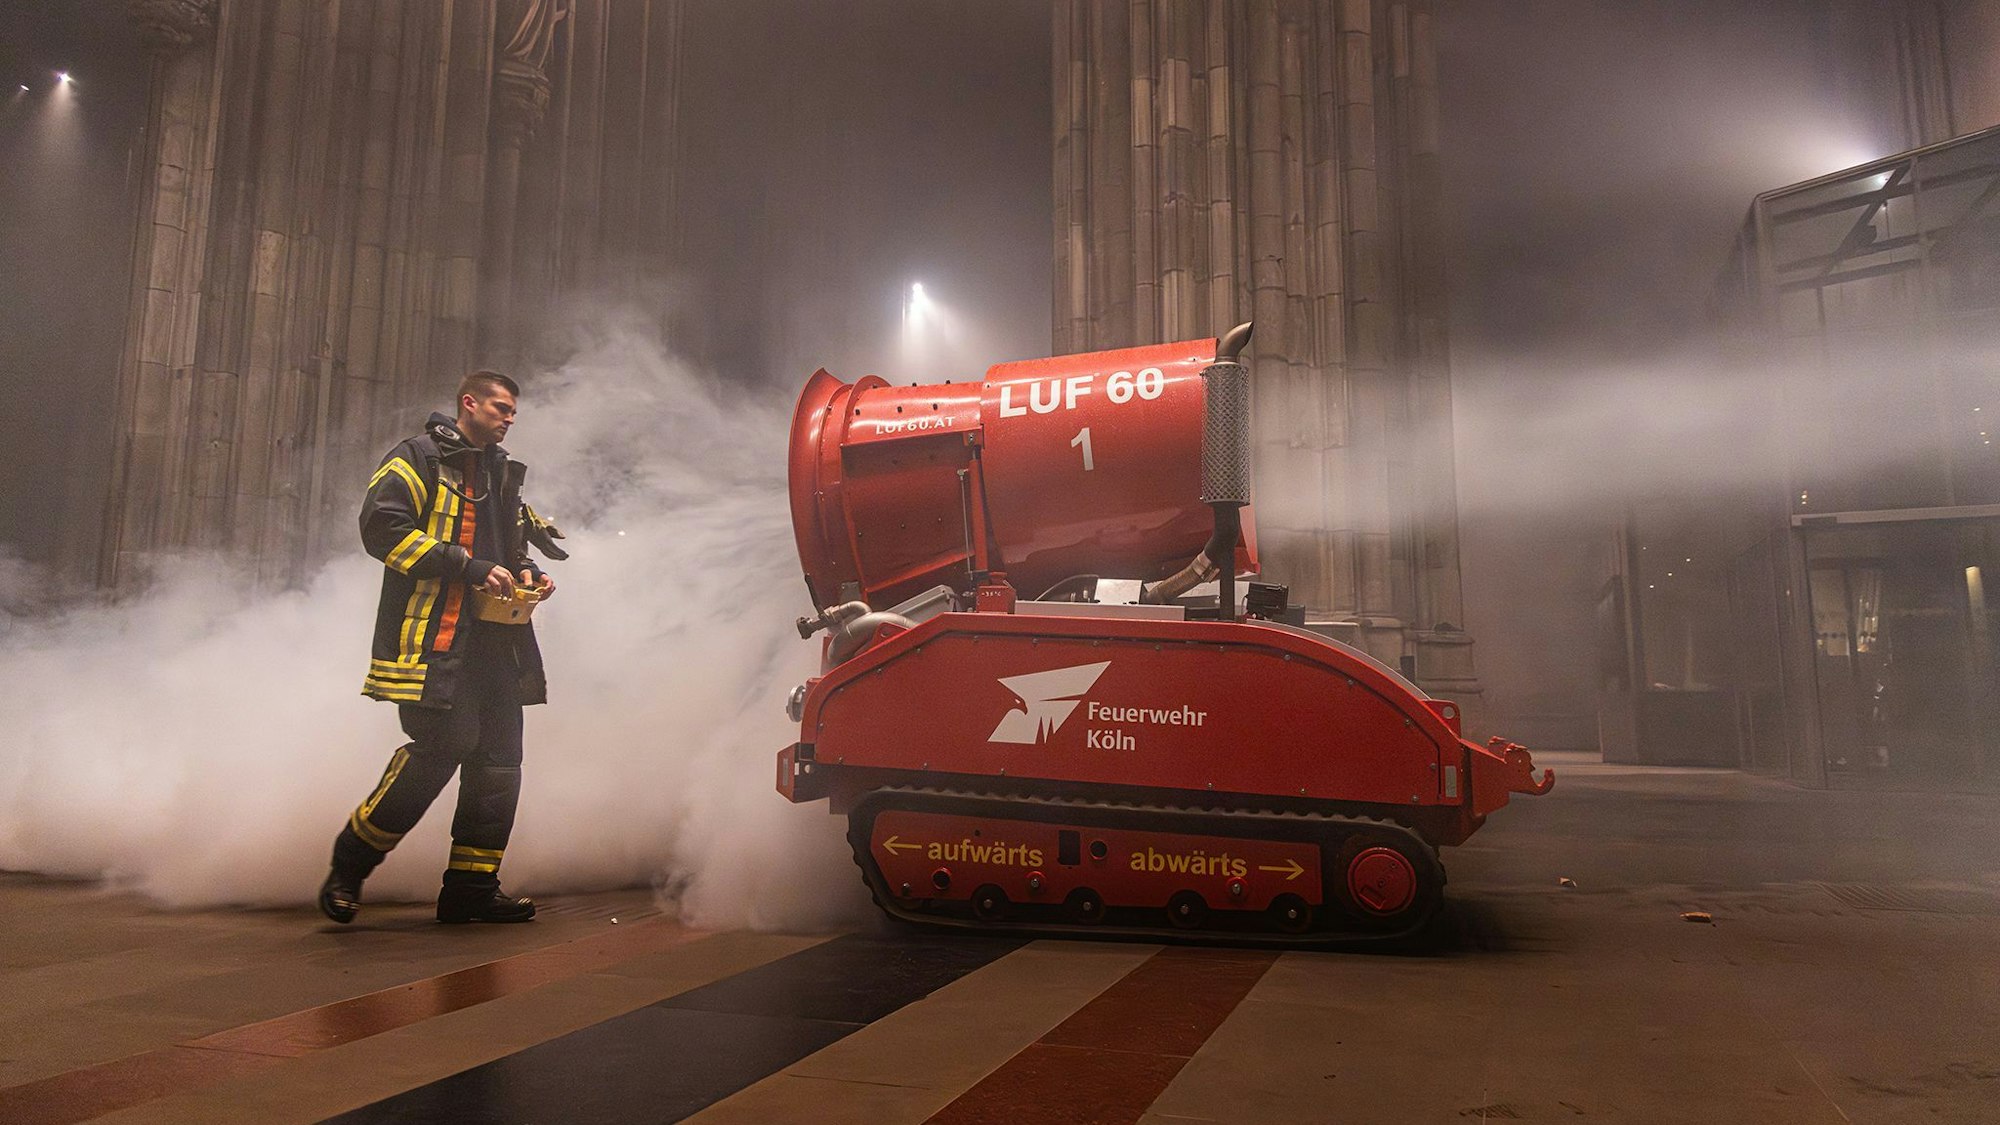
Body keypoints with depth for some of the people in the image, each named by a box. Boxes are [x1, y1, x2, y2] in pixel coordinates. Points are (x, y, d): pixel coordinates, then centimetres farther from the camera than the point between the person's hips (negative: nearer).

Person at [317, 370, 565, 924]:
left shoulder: (502, 473, 23)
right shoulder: (419, 457, -1)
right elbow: (382, 527, -13)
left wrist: (525, 574, 9)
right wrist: (469, 567, -17)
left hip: (493, 637, 8)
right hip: (432, 634, -8)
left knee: (499, 756, 2)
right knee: (444, 744, -17)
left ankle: (472, 888, 11)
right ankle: (349, 865, 2)